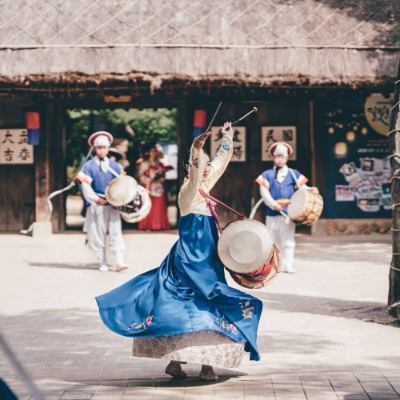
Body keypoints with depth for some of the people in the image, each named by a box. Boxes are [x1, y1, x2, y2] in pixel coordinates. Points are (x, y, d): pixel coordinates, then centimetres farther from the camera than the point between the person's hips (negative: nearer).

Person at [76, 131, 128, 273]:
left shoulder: (115, 166, 8)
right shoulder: (88, 166, -1)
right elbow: (85, 185, -8)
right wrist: (96, 199, -17)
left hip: (113, 205, 2)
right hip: (96, 206, -2)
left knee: (116, 233, -6)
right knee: (98, 235, 3)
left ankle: (119, 262, -10)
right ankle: (102, 263, 11)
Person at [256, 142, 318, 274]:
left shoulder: (293, 174, 11)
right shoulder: (267, 175, 9)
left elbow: (302, 187, 2)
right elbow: (264, 192, -2)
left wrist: (311, 190, -21)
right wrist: (273, 204, -17)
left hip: (289, 212, -1)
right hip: (272, 213, 2)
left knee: (288, 240, -8)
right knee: (274, 241, 9)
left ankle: (288, 265, -10)